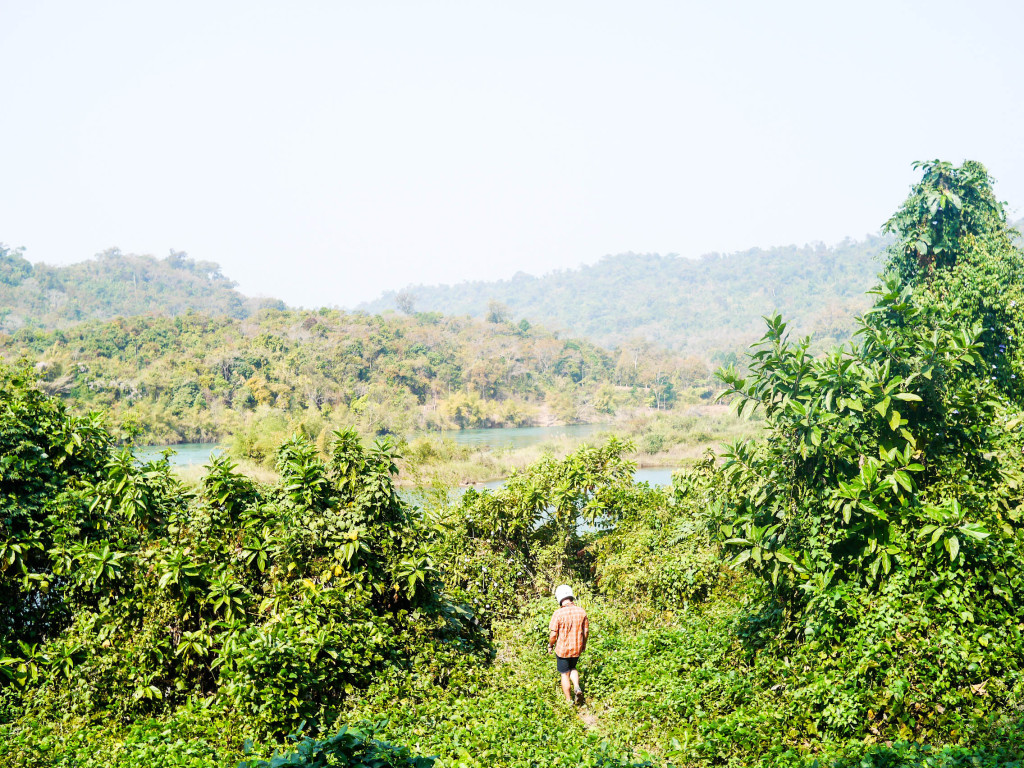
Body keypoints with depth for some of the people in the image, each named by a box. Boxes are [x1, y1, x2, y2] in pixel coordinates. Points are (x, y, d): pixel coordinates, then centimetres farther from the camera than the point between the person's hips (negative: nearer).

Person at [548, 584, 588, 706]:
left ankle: (569, 701, 21)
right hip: (577, 648, 4)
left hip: (562, 649, -4)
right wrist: (584, 644, 19)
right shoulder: (581, 612, -7)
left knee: (565, 674, 13)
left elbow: (554, 634, -15)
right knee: (572, 668, 27)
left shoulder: (558, 613, -19)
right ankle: (577, 688, 5)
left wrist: (550, 646, 4)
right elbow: (586, 631, 2)